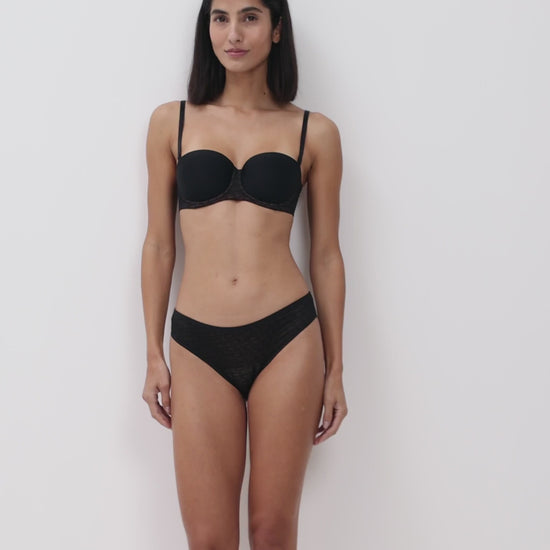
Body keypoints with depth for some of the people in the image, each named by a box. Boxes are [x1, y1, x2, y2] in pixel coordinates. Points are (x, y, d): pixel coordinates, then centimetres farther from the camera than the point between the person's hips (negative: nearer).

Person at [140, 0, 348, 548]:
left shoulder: (314, 132, 5)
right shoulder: (172, 122, 7)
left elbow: (326, 254, 8)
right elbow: (158, 245, 9)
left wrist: (335, 368, 8)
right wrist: (154, 355, 8)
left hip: (287, 340, 0)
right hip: (199, 345, 1)